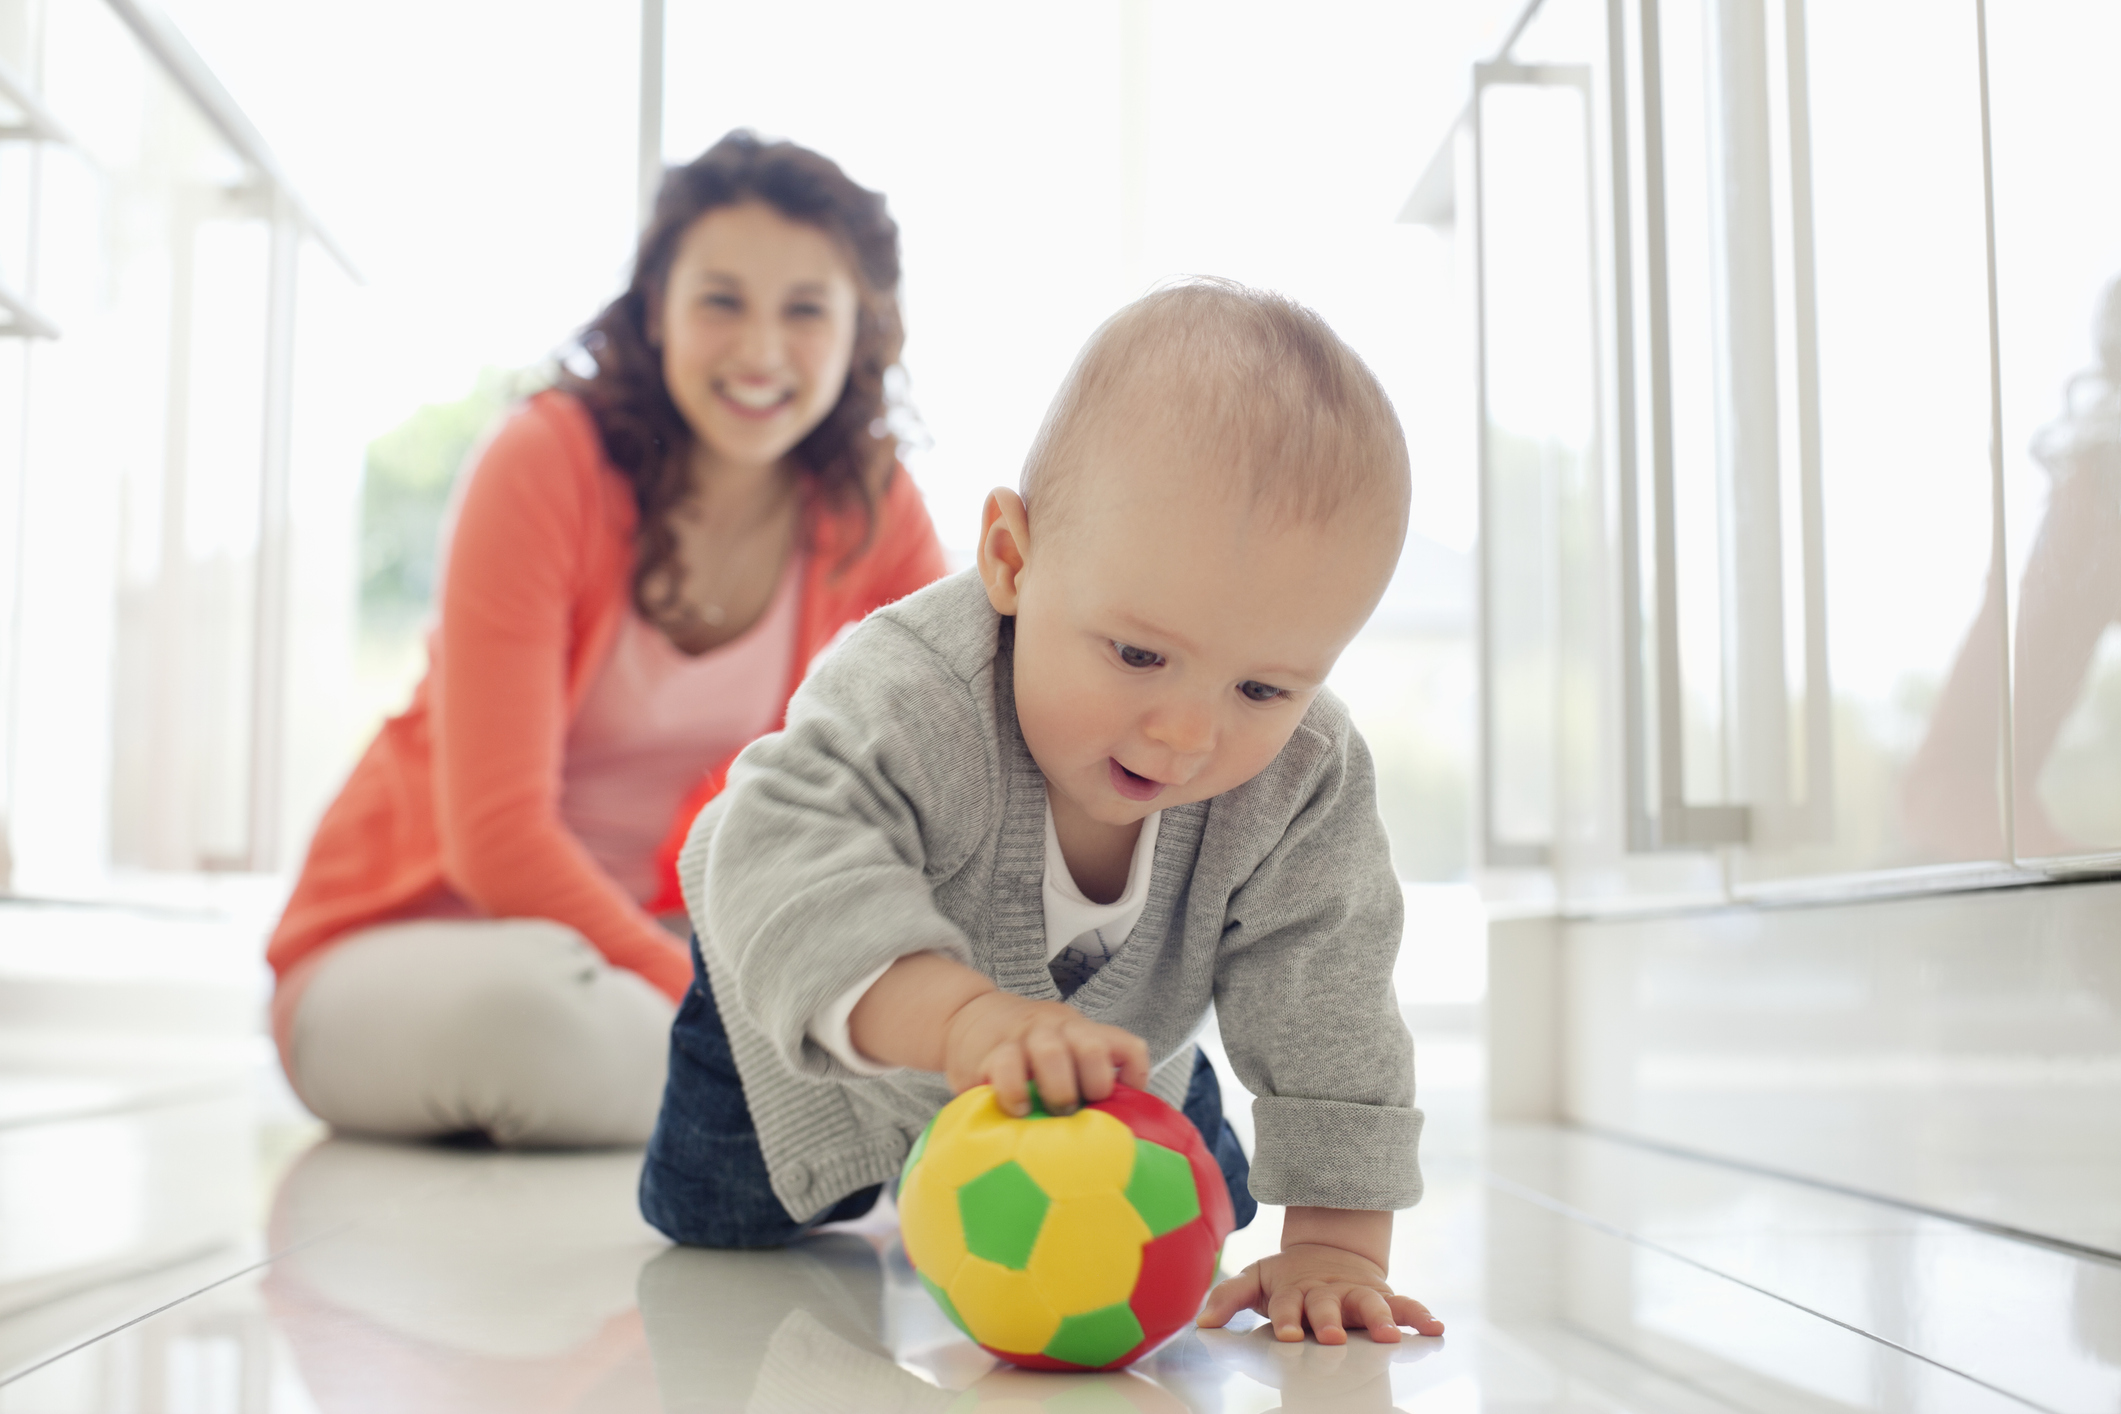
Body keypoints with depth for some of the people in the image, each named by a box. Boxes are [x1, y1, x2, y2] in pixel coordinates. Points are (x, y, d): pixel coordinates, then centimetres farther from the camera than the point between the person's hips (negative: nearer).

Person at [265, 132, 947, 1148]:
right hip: (403, 941, -4)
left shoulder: (871, 506, -4)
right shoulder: (546, 464, -18)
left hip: (650, 936, 5)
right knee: (528, 1003, -39)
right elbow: (497, 838, -23)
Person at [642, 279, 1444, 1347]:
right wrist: (961, 1014, -76)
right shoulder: (917, 692, -47)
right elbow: (788, 857, -60)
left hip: (1112, 1023, 3)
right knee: (711, 1217, 4)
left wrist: (1335, 1238, -37)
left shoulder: (1308, 785, -33)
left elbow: (1324, 997, -29)